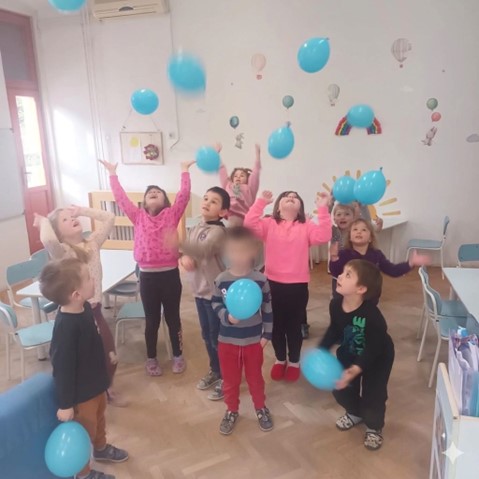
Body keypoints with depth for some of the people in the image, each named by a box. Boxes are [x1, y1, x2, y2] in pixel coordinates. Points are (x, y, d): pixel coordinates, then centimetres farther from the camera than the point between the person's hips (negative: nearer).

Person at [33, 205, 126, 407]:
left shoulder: (92, 243, 1)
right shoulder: (62, 252, -17)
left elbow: (109, 218, 4)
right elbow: (48, 240, -40)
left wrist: (81, 210, 4)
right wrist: (43, 222, -20)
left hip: (95, 311, 6)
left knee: (111, 357, 18)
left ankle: (108, 390, 45)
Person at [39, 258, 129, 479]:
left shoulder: (84, 308, -10)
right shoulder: (66, 327, -38)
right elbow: (62, 368, -29)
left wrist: (106, 356, 22)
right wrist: (65, 404, -20)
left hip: (95, 382, 8)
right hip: (80, 392, -8)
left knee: (99, 418, 31)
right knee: (85, 430, 16)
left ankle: (101, 448, 59)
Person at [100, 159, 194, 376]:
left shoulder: (172, 214, 1)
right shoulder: (138, 216, 5)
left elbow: (184, 195, -7)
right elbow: (121, 198, 4)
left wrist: (184, 171, -6)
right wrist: (113, 174, 7)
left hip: (170, 274, -1)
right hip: (147, 276, 1)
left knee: (173, 317, 14)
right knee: (152, 320, 15)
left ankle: (178, 356, 31)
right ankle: (151, 359, 31)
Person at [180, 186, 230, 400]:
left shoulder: (218, 231, -19)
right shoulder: (196, 228, 7)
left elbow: (203, 250, -37)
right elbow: (189, 251, 11)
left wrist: (180, 242, -53)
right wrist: (184, 256, -13)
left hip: (216, 292, -8)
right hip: (199, 290, 8)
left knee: (218, 338, 3)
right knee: (207, 336, 19)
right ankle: (214, 370, 37)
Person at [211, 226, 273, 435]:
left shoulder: (260, 280, -11)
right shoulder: (221, 280, -10)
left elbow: (268, 308, -3)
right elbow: (215, 304, 0)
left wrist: (267, 334, -2)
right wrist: (227, 316, -19)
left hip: (253, 339, -1)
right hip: (227, 339, 1)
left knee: (255, 377, 17)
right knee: (230, 379, 16)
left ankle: (261, 408, 40)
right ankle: (231, 411, 37)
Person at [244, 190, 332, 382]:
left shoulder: (306, 226, 2)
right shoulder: (269, 224, 3)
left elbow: (323, 236, -16)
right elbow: (249, 224, -14)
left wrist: (323, 210, -20)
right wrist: (261, 201, -17)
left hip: (298, 285, -1)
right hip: (273, 283, 1)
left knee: (294, 325, 12)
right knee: (276, 324, 15)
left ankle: (294, 362, 34)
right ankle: (280, 360, 37)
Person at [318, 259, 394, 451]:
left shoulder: (372, 316, -40)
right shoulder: (335, 305, -22)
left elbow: (373, 349, -33)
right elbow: (334, 330, -4)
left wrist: (355, 370, -42)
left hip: (378, 357, -5)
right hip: (349, 353, 5)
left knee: (373, 394, -2)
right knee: (340, 387, 8)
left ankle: (374, 427, 29)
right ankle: (355, 413, 39)